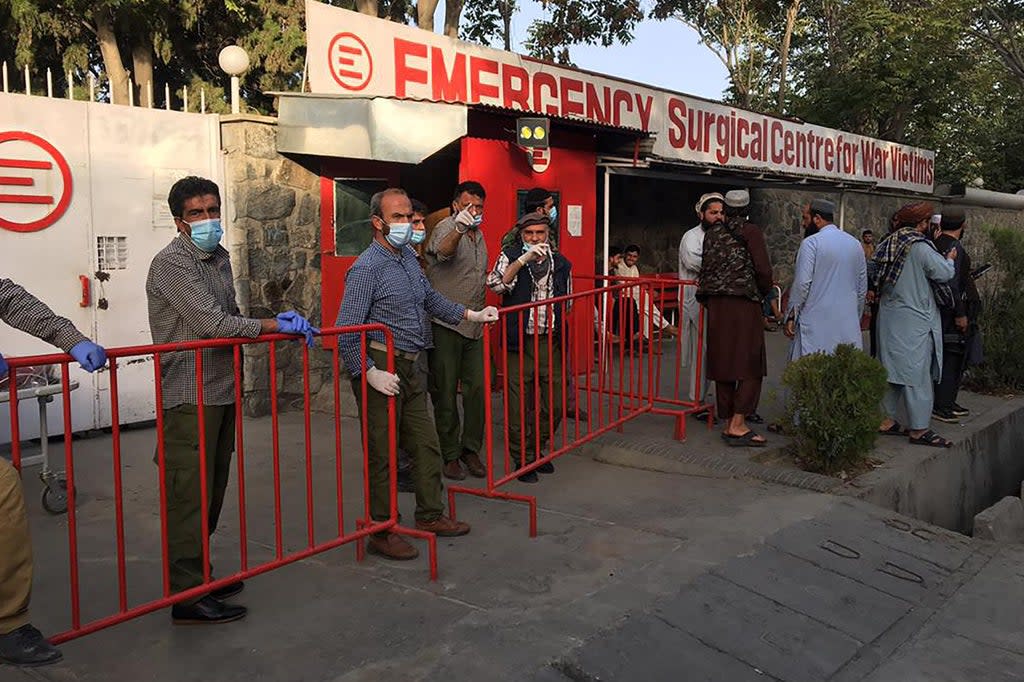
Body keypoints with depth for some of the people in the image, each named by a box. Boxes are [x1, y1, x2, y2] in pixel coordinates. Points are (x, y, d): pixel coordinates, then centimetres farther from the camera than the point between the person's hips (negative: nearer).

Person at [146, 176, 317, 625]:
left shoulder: (220, 257, 15)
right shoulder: (171, 263, -13)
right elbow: (212, 323, -21)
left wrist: (274, 323, 5)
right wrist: (276, 326, -16)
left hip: (223, 392, 9)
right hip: (190, 398, -9)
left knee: (212, 491, 16)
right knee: (189, 495, -3)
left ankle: (199, 572, 29)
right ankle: (187, 596, 5)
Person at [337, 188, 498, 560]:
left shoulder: (409, 257, 11)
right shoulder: (367, 268, -15)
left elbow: (431, 299, 27)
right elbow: (346, 331, -18)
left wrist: (471, 314, 21)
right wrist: (369, 374, -23)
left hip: (413, 367, 8)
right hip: (383, 370, -8)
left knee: (426, 446, 15)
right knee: (381, 454, 2)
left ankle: (430, 516, 31)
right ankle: (380, 532, 15)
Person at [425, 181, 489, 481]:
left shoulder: (479, 234, 16)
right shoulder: (445, 227, -8)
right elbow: (443, 251, -34)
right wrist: (459, 229, -54)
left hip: (473, 326, 7)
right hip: (445, 325, -7)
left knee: (477, 388, 7)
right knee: (445, 393, 1)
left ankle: (471, 449, 19)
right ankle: (450, 455, 11)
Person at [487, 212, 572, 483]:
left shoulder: (561, 263, 10)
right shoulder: (510, 256, 1)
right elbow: (495, 284, -19)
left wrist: (561, 327, 13)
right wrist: (523, 260, -24)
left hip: (551, 341, 4)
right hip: (519, 341, -3)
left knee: (555, 402, 9)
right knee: (518, 406, 2)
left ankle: (537, 450, 30)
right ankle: (522, 460, 18)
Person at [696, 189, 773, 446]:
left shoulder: (712, 233, 9)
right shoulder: (750, 231, -4)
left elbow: (705, 268, 6)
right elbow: (763, 269, -8)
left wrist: (708, 297, 15)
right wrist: (763, 292, 9)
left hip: (715, 305, 5)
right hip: (743, 303, -5)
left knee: (723, 362, 9)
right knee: (750, 365, -1)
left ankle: (728, 422, 14)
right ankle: (738, 425, -8)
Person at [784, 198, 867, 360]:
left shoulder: (811, 243, -7)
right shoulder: (855, 244, 12)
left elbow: (802, 283, -12)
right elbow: (863, 288, 15)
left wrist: (790, 316, -5)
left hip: (817, 323, -6)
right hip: (848, 323, 6)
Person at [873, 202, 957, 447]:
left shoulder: (889, 244, 8)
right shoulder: (919, 247, -16)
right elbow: (944, 273, -14)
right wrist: (950, 260, 8)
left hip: (890, 318, 8)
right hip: (913, 320, -8)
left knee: (893, 370, 14)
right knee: (917, 372, -1)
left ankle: (888, 420, 19)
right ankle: (918, 429, 5)